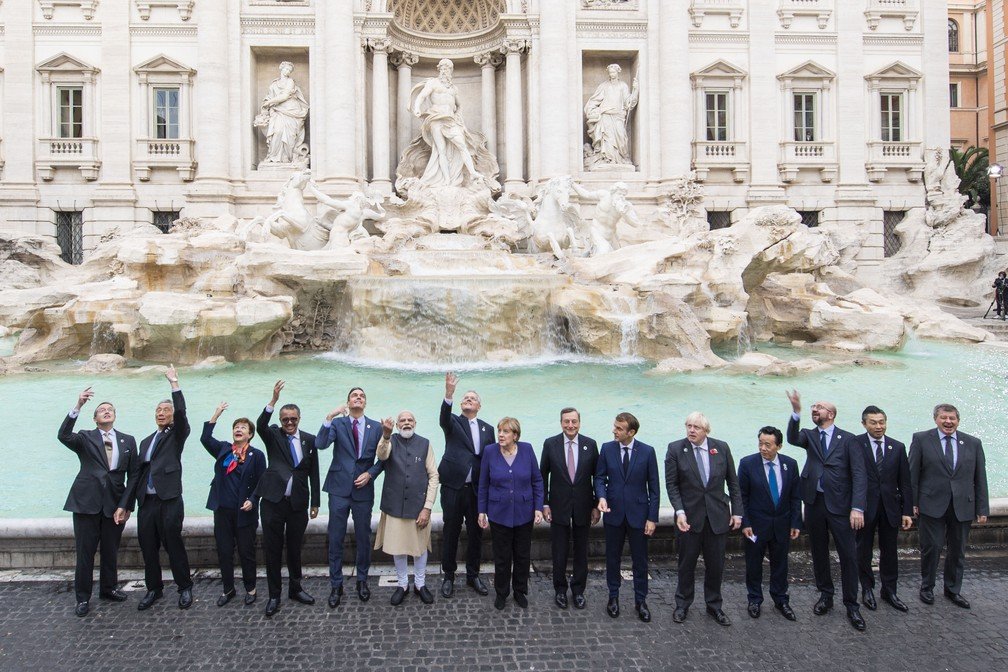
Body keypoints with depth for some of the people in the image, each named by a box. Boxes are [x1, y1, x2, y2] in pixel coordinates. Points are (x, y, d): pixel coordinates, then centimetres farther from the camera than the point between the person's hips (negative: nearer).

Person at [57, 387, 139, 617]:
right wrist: (78, 407, -29)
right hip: (86, 502, -2)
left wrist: (125, 505, -3)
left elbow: (133, 474, 5)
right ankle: (82, 598, 16)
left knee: (111, 551, 11)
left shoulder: (128, 441, 8)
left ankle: (108, 589, 29)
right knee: (85, 552, 3)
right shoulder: (85, 438, 4)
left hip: (115, 504, 2)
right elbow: (63, 436, -18)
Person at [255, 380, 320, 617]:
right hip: (273, 501, -1)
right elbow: (260, 424, -22)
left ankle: (295, 588, 29)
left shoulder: (309, 440, 5)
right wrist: (274, 400, -35)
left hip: (298, 503, 2)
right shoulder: (273, 436, 1)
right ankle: (274, 595, 16)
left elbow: (314, 473, 8)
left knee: (295, 548, 13)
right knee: (272, 549, 4)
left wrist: (315, 503, 6)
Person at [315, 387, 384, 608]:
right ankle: (336, 585, 15)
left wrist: (369, 474, -9)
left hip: (363, 489, 1)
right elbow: (320, 444, -16)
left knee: (363, 538, 10)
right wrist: (330, 417, -23)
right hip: (339, 488, -1)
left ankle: (362, 581, 27)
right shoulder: (337, 423, 1)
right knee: (335, 539, 3)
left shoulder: (376, 427, 5)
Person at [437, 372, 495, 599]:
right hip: (453, 487, -3)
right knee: (451, 532, 6)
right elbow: (444, 417, -22)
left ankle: (473, 576, 26)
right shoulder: (453, 422, 2)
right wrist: (449, 394, -41)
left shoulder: (487, 429, 12)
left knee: (475, 533, 11)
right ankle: (448, 577, 19)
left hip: (477, 489, 3)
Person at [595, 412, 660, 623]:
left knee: (640, 559, 8)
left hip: (638, 513, -1)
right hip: (613, 512, 2)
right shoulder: (607, 448, -3)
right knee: (612, 557, 12)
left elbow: (653, 487, -4)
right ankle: (613, 597, 28)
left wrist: (652, 518, -6)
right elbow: (600, 477, 3)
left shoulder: (647, 452, -8)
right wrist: (601, 496, -18)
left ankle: (640, 600, 23)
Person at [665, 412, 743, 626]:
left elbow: (733, 482, 5)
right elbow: (671, 484, -6)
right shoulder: (675, 449, -6)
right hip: (690, 516, -1)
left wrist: (737, 512, 2)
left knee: (716, 564, 11)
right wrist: (680, 511, -16)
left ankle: (714, 606, 28)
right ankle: (682, 604, 27)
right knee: (687, 563, 10)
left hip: (717, 516, 2)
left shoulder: (721, 448, -1)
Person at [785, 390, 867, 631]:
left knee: (848, 555, -1)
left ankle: (851, 605, 12)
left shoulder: (847, 439, -1)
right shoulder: (809, 436, 7)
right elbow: (792, 439, -17)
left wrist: (857, 507, -17)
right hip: (814, 502, 3)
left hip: (839, 504, -3)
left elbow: (859, 474, -7)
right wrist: (796, 412, -32)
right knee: (819, 552, 13)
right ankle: (825, 595, 29)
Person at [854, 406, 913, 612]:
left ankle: (889, 591, 26)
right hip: (865, 507, -3)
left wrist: (907, 511, 3)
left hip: (890, 507, 3)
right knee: (863, 551, 10)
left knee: (889, 551, 12)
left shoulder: (898, 447, 3)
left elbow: (904, 482, 5)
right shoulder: (856, 444, -8)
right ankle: (867, 589, 25)